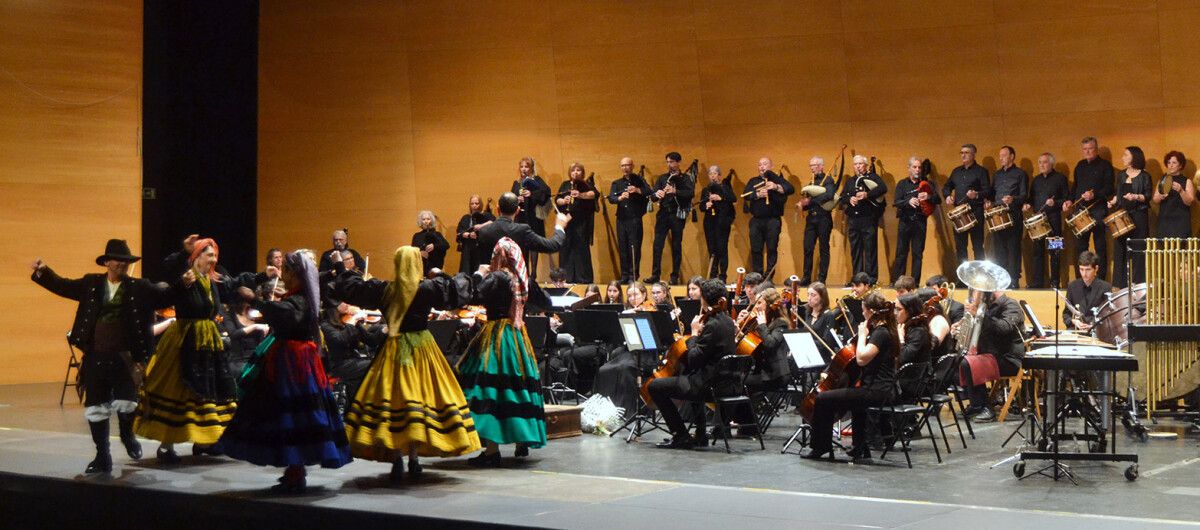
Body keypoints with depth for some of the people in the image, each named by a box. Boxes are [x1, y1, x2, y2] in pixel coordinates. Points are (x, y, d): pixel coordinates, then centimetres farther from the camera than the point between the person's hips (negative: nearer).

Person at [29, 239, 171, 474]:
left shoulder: (140, 288, 0)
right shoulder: (92, 284, 6)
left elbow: (167, 296, -6)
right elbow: (63, 286, 17)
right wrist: (43, 272, 7)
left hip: (123, 358, -2)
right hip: (95, 358, 3)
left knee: (126, 403, -14)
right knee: (95, 408, 8)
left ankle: (127, 434, 22)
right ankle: (102, 458, 22)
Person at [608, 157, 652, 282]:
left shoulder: (639, 180, 7)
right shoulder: (616, 183, 14)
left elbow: (649, 192, -10)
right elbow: (611, 198, -3)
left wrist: (638, 191, -29)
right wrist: (620, 198, -25)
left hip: (635, 219, -3)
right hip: (621, 219, 3)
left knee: (634, 247, -6)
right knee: (622, 248, 4)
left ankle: (633, 275, -3)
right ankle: (624, 275, 10)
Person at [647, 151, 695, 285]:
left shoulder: (685, 178, 5)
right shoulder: (662, 178, 13)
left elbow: (691, 193, -13)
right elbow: (652, 197, 6)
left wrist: (675, 191, -27)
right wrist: (656, 194, -19)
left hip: (678, 215, -2)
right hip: (663, 214, 2)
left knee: (676, 246, 1)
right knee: (657, 245, -5)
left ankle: (675, 276, 6)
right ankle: (655, 275, -3)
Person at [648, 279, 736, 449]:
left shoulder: (713, 325, -20)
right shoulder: (727, 321, 8)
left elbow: (694, 359, -19)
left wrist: (694, 333, -8)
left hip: (708, 384, -10)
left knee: (655, 386, -4)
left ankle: (681, 436, -1)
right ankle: (700, 434, 38)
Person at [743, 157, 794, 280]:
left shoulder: (777, 180, 8)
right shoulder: (753, 181, 17)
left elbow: (791, 189, -10)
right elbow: (745, 194, 1)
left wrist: (776, 187, -25)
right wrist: (757, 195, -17)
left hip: (773, 220, -3)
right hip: (756, 220, 3)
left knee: (772, 249, -3)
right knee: (756, 250, 2)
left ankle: (769, 278, 0)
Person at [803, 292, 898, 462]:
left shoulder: (881, 333, -18)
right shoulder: (885, 330, 12)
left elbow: (861, 358, -28)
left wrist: (862, 335, -16)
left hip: (876, 391, -11)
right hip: (883, 389, 11)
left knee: (823, 399, -8)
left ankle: (819, 448, 6)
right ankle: (860, 451, 42)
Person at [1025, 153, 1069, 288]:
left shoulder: (1060, 178, 2)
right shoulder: (1036, 180, 17)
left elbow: (1066, 199, -2)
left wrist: (1055, 203, -19)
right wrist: (1028, 205, 3)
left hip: (1053, 219, -5)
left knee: (1054, 252, -1)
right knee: (1037, 251, 2)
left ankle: (1054, 281, 4)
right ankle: (1037, 282, 5)